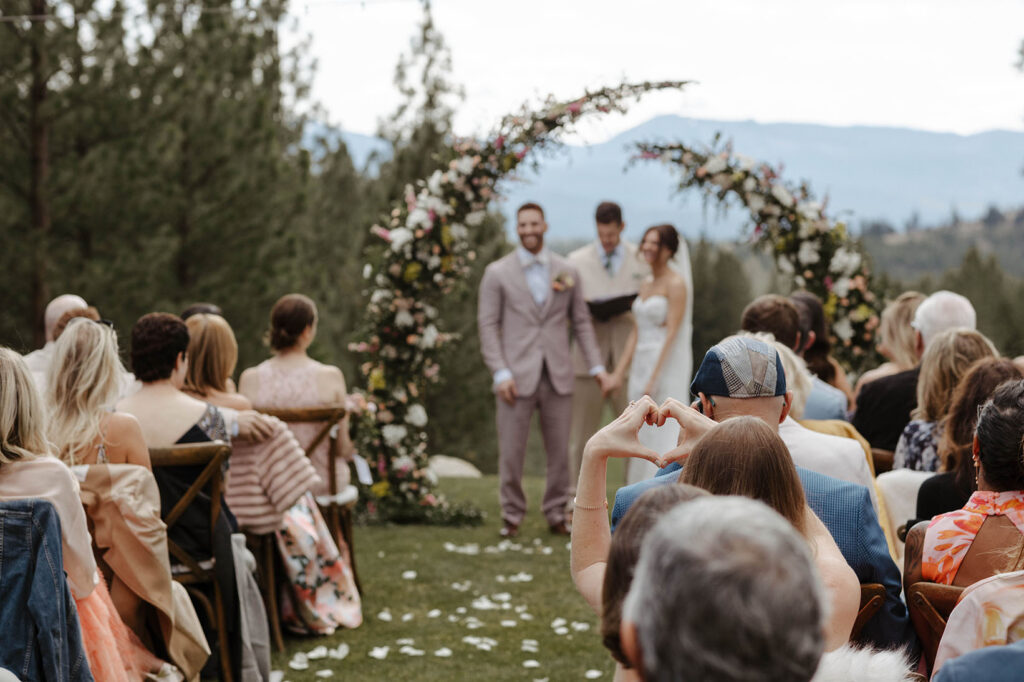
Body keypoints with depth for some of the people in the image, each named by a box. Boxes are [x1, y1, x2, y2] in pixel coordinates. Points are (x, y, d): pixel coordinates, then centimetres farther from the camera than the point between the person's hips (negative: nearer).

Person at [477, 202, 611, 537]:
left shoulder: (567, 271, 9)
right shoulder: (498, 273, 3)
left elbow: (581, 321, 13)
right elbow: (488, 325, 0)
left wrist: (597, 366, 5)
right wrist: (500, 373, -10)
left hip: (557, 376, 2)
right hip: (517, 377, -2)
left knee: (559, 451, 5)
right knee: (511, 451, -1)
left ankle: (556, 513, 19)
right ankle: (512, 515, 13)